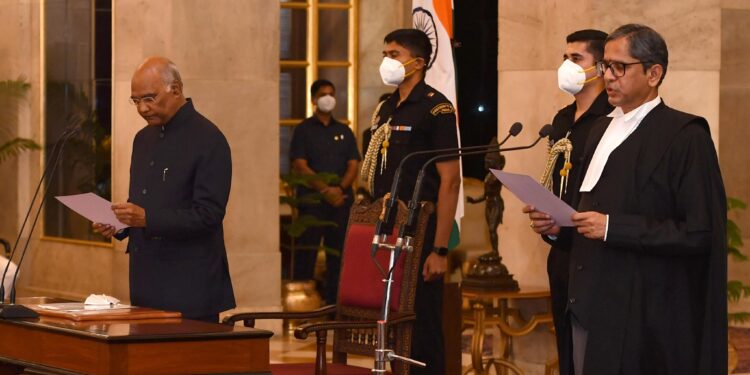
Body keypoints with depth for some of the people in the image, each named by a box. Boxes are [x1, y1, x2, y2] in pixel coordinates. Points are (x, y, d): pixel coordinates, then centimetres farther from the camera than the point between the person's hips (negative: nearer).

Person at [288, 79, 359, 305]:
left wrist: (340, 188, -11)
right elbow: (300, 166, -5)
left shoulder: (344, 132, 15)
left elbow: (353, 165, 8)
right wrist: (325, 189, -15)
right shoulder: (304, 130, 4)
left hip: (342, 200, 3)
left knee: (338, 252, 2)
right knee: (306, 252, -5)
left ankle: (333, 301, 6)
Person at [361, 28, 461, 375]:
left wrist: (440, 249, -18)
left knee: (422, 330, -4)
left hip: (419, 236, -7)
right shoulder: (386, 109, 14)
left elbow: (449, 180, -13)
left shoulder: (435, 108, -9)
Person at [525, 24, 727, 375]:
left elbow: (699, 233, -18)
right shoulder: (602, 128, 15)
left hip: (642, 315, -7)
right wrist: (559, 225, 1)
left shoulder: (685, 136, -10)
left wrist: (612, 227, -21)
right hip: (588, 306, 7)